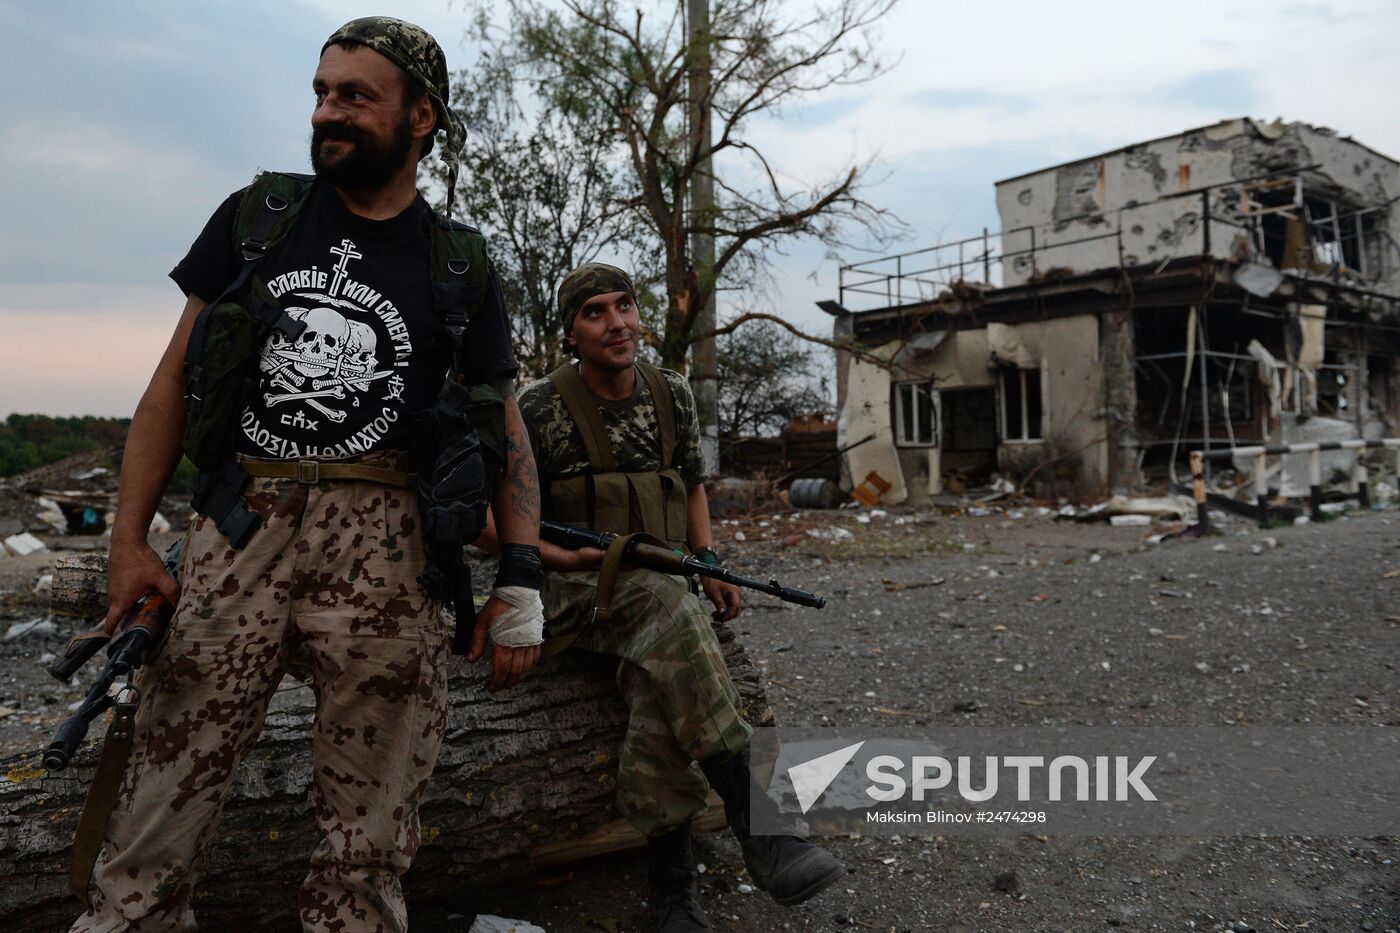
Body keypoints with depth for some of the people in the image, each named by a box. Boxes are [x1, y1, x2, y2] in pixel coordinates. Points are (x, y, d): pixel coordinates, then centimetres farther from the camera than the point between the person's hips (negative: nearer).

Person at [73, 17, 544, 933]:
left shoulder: (459, 265, 8)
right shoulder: (255, 217, 12)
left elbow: (505, 422, 8)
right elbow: (175, 377, 12)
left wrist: (523, 579, -3)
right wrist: (129, 537, 5)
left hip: (382, 547, -1)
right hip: (237, 531, 2)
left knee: (369, 843, 6)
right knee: (153, 828, 3)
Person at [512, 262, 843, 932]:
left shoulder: (672, 394, 8)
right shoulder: (539, 409, -5)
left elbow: (692, 487, 20)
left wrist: (709, 564, 5)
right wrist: (571, 559, -18)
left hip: (660, 584, 3)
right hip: (575, 589, -3)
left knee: (660, 687, -31)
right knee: (669, 607, -36)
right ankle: (758, 831, -33)